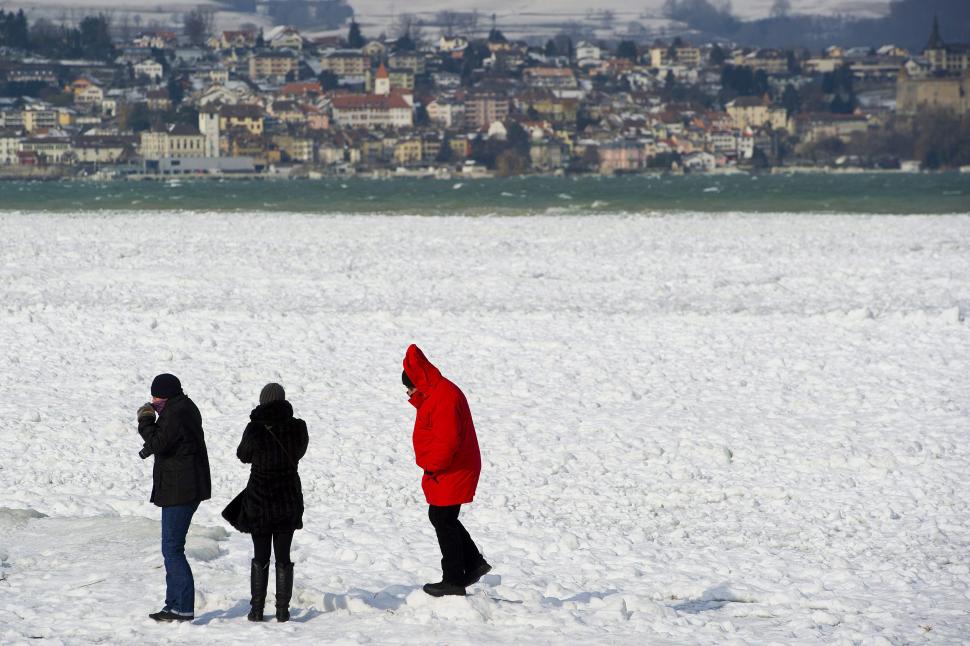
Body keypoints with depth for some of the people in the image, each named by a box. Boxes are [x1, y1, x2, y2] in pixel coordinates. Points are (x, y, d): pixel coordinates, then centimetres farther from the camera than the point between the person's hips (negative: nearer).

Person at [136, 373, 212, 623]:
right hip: (189, 488, 11)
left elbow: (159, 443, -22)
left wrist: (145, 421, -10)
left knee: (172, 548, -9)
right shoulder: (186, 408, 15)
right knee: (172, 548, 16)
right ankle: (174, 604, 21)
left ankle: (183, 608, -10)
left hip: (179, 490, -11)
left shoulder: (175, 414, -18)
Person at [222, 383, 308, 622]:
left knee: (260, 557, 10)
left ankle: (257, 609, 8)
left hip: (259, 500, -1)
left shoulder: (255, 429, -14)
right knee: (283, 556, 8)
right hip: (289, 499, 1)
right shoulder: (297, 428, -8)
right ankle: (282, 610, 5)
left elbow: (244, 455, 2)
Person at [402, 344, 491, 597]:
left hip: (451, 473, -11)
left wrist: (433, 466, -18)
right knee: (440, 518, 19)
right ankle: (474, 563, 26)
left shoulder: (444, 398, -23)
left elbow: (447, 440, -27)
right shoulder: (436, 393, 12)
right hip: (448, 472, 11)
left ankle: (453, 580, 5)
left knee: (444, 522, -3)